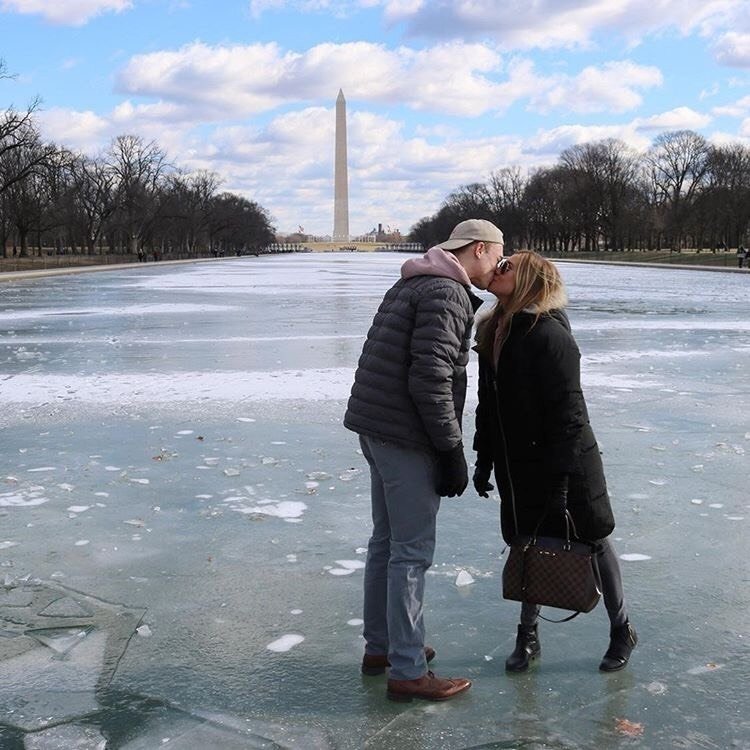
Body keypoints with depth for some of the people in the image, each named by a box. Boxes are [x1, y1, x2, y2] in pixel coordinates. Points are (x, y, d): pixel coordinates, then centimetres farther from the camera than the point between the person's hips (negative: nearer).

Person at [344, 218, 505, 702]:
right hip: (406, 435, -10)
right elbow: (430, 380, -22)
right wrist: (452, 450, -16)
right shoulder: (448, 294, -14)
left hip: (376, 427, 10)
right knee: (413, 550, -3)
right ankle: (408, 672, 5)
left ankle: (380, 646, 31)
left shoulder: (412, 286, 18)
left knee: (387, 539, 18)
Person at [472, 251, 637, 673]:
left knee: (592, 542, 8)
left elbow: (567, 412, -22)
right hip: (517, 468, 7)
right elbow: (489, 405, 12)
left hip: (567, 464, -7)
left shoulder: (550, 335, -21)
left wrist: (559, 477, -23)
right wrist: (484, 460, 12)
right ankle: (528, 635, 27)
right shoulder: (492, 333, 4)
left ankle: (622, 630, 27)